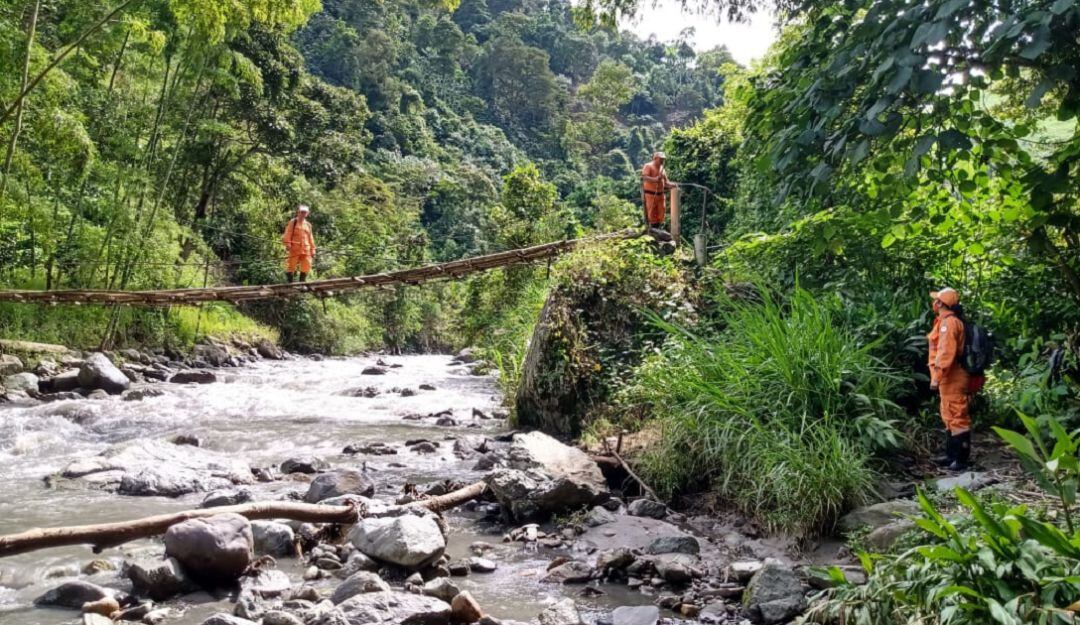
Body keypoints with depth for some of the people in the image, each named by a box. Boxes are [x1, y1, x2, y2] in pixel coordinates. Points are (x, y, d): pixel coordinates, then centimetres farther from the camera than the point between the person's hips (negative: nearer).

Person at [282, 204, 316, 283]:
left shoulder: (308, 225, 17)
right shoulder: (293, 222, 3)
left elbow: (310, 238, 20)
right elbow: (288, 234, -5)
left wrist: (312, 250, 15)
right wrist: (288, 244, -17)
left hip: (305, 249, 4)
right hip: (294, 248, -4)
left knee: (306, 267, 1)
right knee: (291, 266, -2)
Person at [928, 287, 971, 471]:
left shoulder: (949, 322, -16)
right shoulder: (948, 321, 16)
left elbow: (946, 352, -24)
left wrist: (937, 376, -25)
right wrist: (939, 376, 21)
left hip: (952, 378, -11)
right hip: (950, 378, 11)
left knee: (957, 417, -7)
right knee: (950, 417, 16)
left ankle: (962, 459, -4)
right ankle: (951, 455, 24)